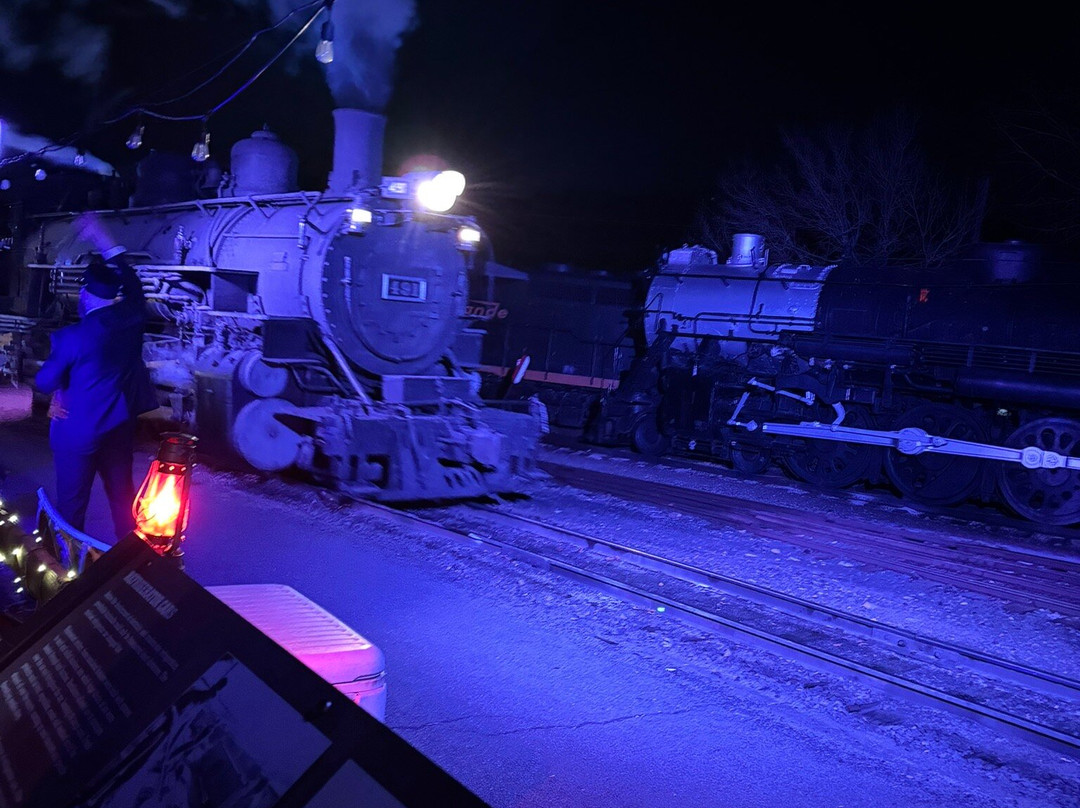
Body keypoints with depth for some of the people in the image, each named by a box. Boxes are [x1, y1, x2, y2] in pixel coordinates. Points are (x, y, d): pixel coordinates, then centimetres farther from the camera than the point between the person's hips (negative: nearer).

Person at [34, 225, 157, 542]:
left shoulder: (72, 336, -17)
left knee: (72, 502, 7)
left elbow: (45, 382, -7)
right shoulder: (133, 318, -6)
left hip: (78, 430, -5)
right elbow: (131, 280, 13)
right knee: (122, 493, 16)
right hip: (120, 426, 5)